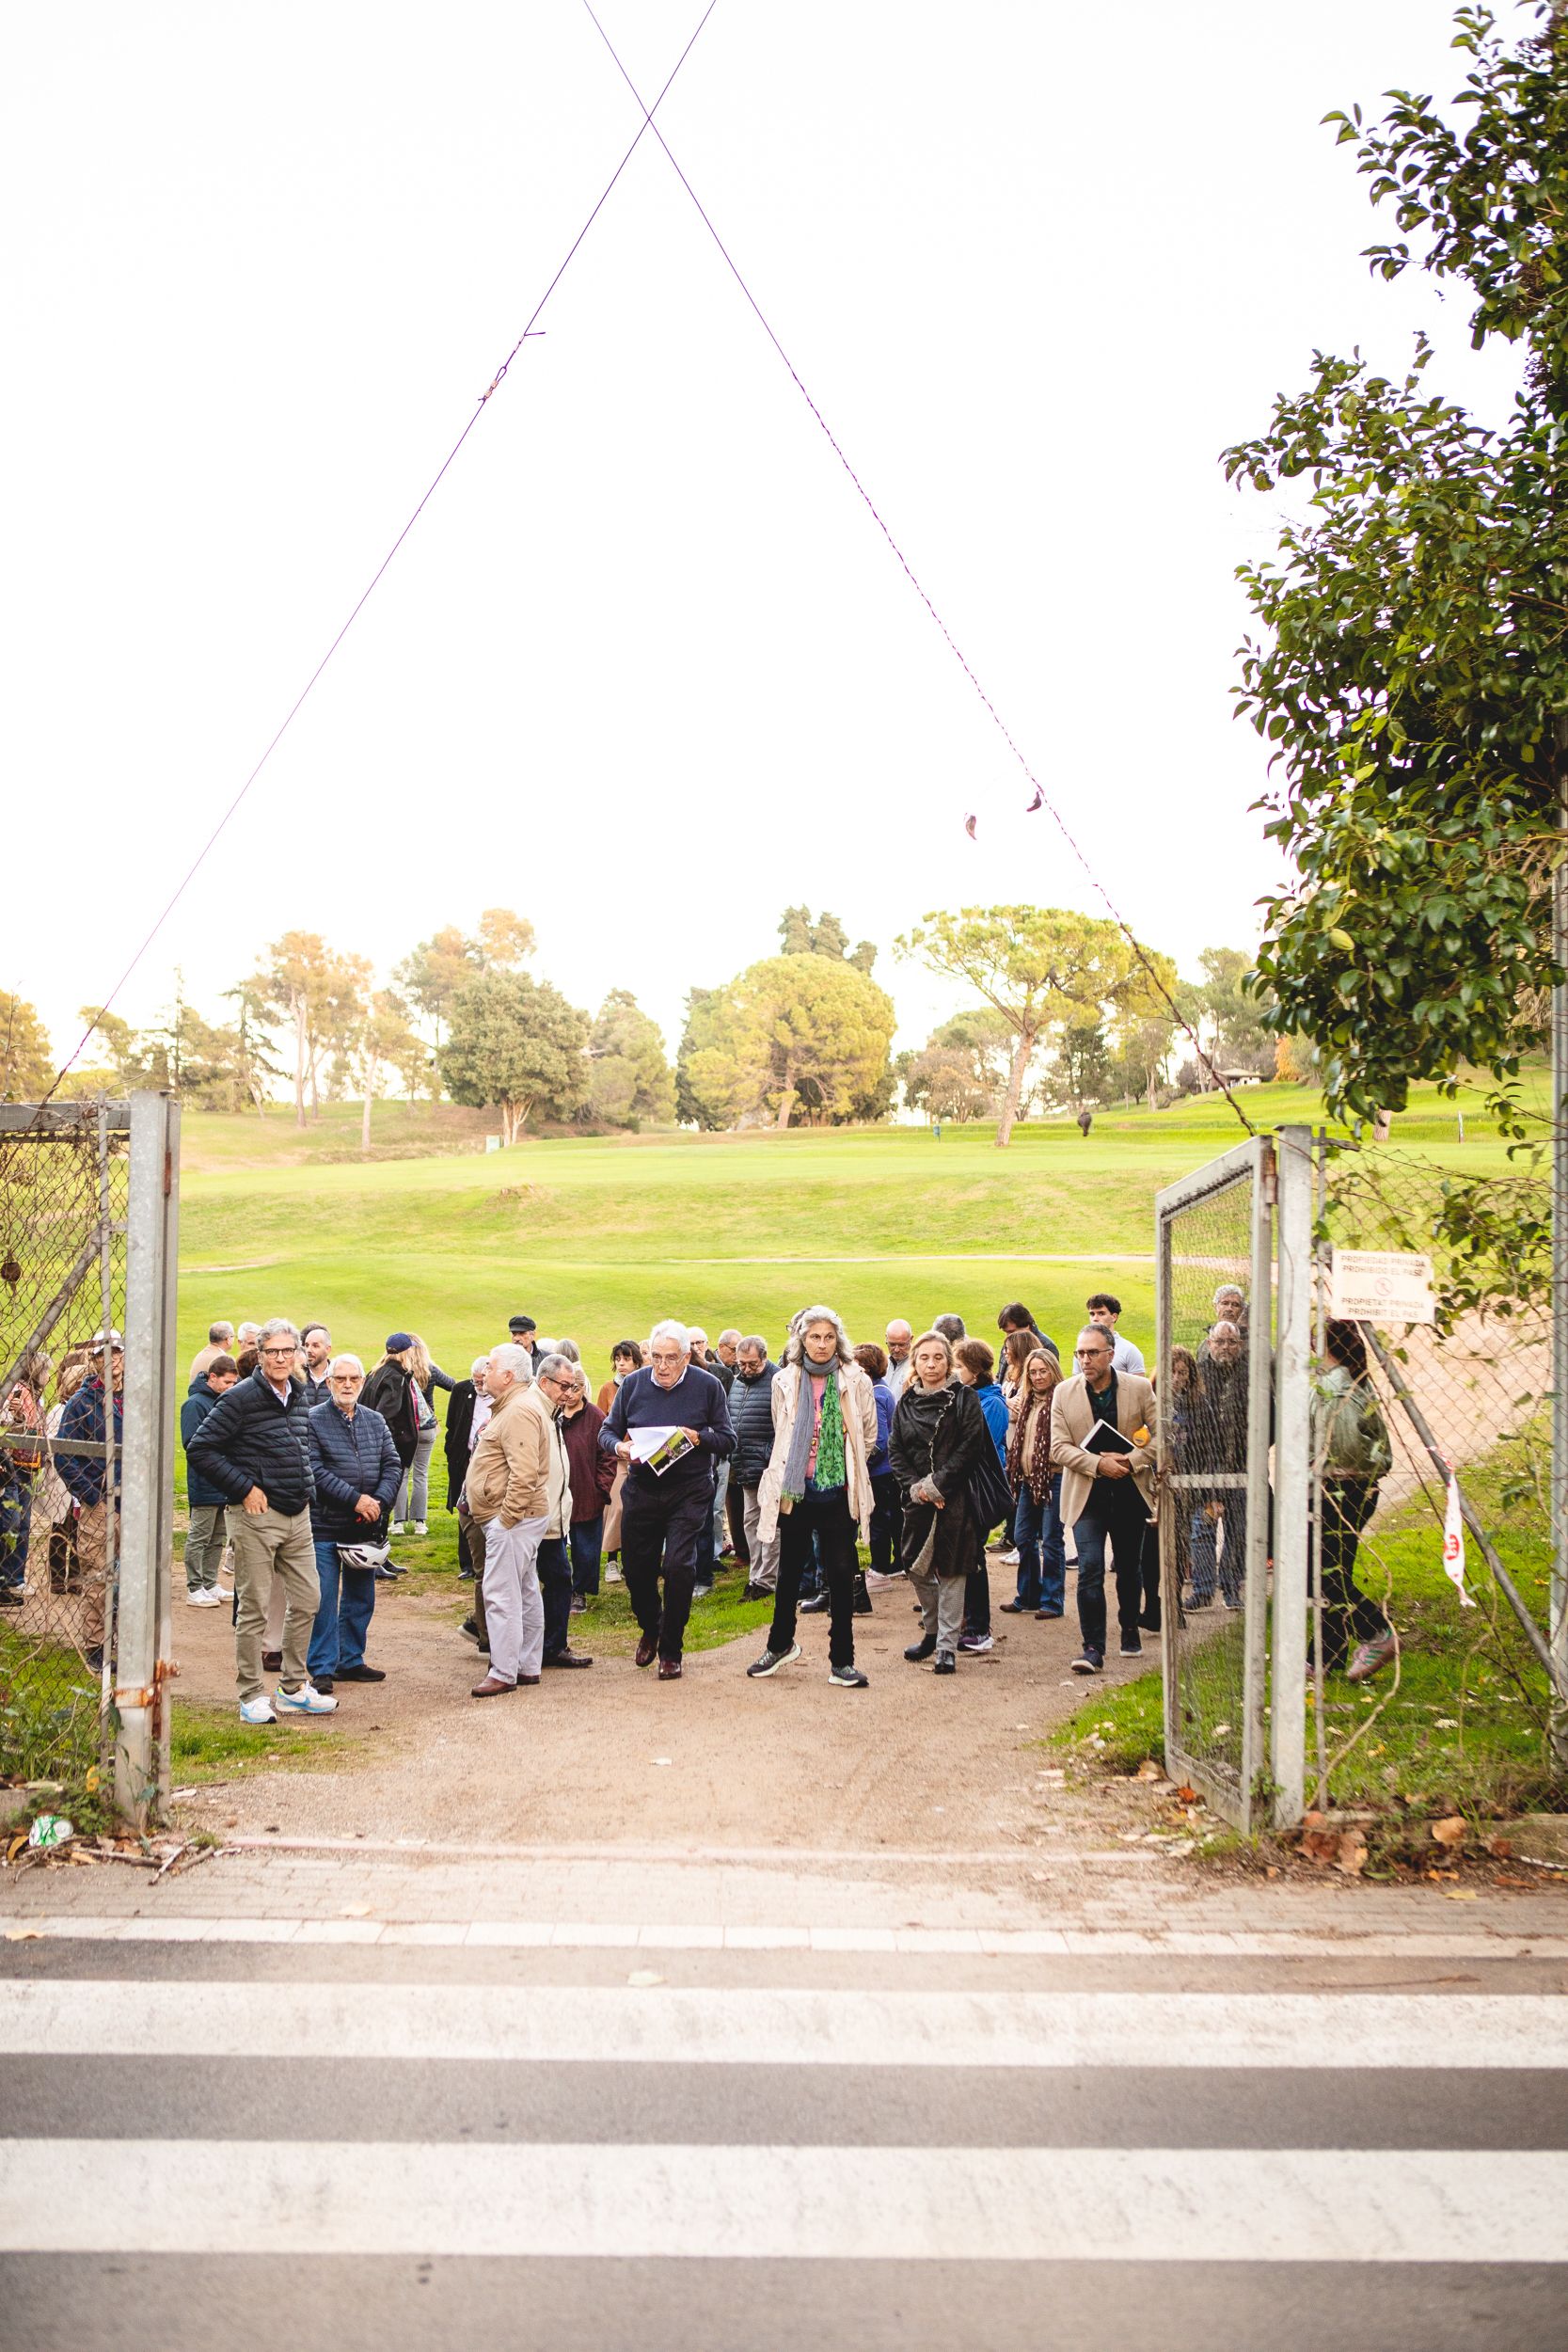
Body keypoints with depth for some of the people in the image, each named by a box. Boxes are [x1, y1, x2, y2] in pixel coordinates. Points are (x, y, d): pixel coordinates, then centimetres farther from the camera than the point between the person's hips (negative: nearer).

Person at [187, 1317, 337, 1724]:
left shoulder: (299, 1397, 10)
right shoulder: (241, 1398, -12)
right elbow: (200, 1449, -14)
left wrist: (306, 1485, 13)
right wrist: (244, 1488, -15)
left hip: (298, 1515, 7)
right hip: (257, 1514, -7)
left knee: (307, 1600, 11)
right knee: (253, 1609, 0)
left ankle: (293, 1689, 24)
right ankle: (252, 1697, 10)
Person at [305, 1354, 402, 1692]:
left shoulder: (375, 1421, 11)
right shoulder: (313, 1420, -6)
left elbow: (392, 1465, 7)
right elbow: (314, 1470, -15)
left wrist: (379, 1501, -11)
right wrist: (354, 1498, -18)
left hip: (365, 1526, 6)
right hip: (325, 1527, -5)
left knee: (361, 1599, 13)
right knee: (323, 1601, -4)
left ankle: (351, 1661, 25)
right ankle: (322, 1668, 4)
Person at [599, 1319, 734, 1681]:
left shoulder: (707, 1386, -4)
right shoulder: (634, 1384, 2)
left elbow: (728, 1440, -1)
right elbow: (607, 1431, 8)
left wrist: (698, 1438, -20)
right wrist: (618, 1447, -15)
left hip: (689, 1491, -3)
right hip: (641, 1488, 3)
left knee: (679, 1566, -13)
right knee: (636, 1567, 9)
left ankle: (670, 1650, 5)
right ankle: (650, 1629, 39)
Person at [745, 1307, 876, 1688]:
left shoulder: (856, 1381, -1)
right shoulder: (785, 1381, 3)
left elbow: (869, 1436, 8)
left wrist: (845, 1467, 10)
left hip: (838, 1492, -1)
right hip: (795, 1490, 1)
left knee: (841, 1576, -1)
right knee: (789, 1572, 12)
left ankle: (841, 1661, 6)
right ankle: (780, 1645, 31)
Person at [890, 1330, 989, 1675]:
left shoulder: (964, 1399, -1)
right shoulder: (906, 1403, 10)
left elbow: (970, 1447, -9)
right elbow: (895, 1450, 6)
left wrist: (937, 1484, -15)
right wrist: (914, 1487, -9)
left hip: (954, 1499, -4)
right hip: (918, 1499, 4)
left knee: (951, 1570, -2)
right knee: (916, 1568, 9)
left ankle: (947, 1645, 4)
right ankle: (932, 1631, 29)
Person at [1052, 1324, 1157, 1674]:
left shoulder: (1139, 1388, -3)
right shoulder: (1064, 1392, -2)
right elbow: (1059, 1447, -5)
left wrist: (1132, 1460, -15)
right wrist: (1099, 1463, -18)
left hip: (1130, 1491, 1)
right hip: (1087, 1494, -1)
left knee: (1129, 1567, 15)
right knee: (1090, 1570, -13)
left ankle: (1130, 1630, 37)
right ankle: (1093, 1647, -11)